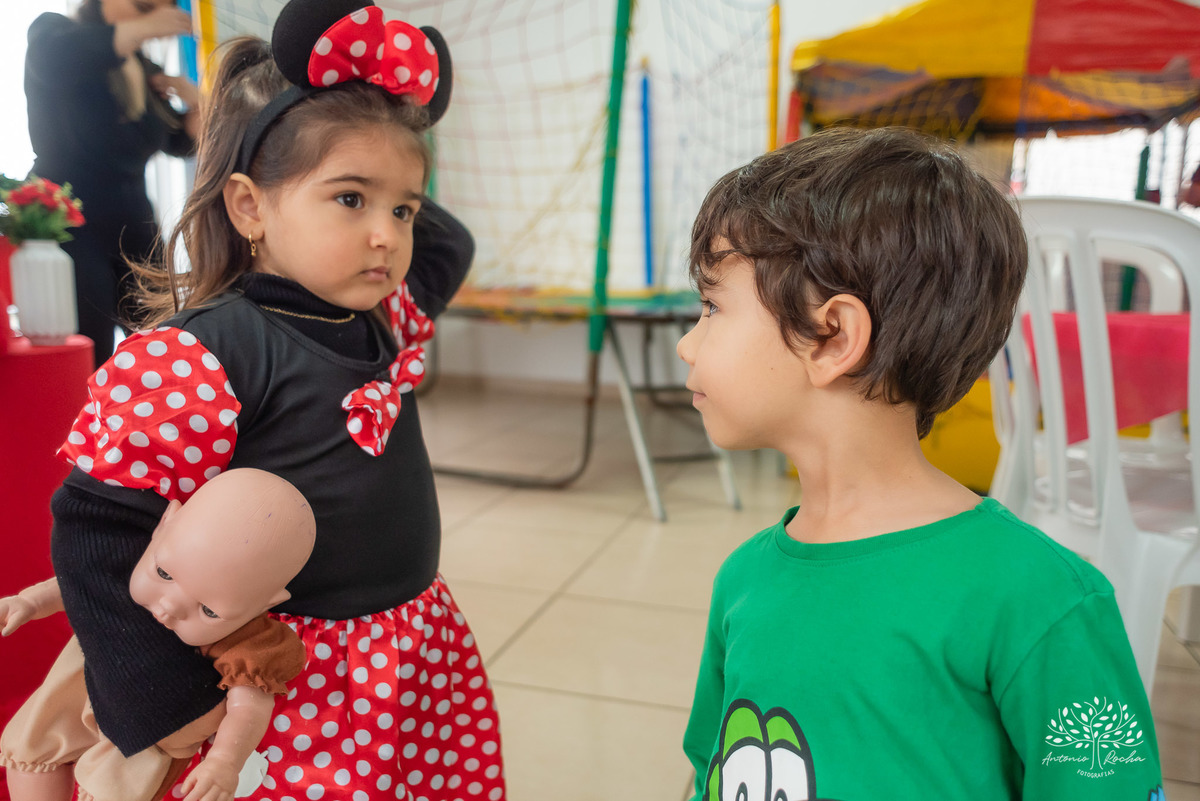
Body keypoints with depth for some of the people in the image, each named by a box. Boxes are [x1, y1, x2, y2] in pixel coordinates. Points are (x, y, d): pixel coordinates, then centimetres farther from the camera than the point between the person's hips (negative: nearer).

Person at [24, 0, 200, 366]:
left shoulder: (145, 72, 14)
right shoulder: (52, 31, -1)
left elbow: (180, 143, 21)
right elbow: (52, 55, -26)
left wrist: (195, 103, 1)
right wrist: (141, 29, -31)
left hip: (136, 234, 6)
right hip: (71, 234, -6)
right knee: (90, 367, -14)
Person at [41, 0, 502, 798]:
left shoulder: (390, 319, 3)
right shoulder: (198, 360, -18)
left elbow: (449, 243, 23)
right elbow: (101, 536, -15)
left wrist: (395, 194, 8)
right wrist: (170, 714, -12)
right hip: (293, 689, -6)